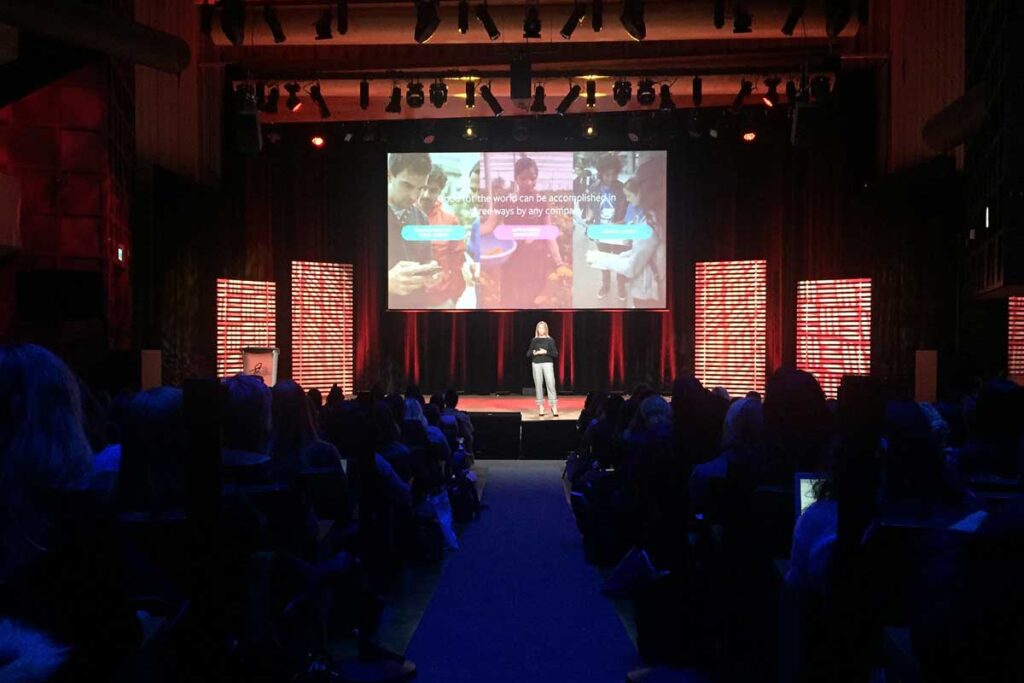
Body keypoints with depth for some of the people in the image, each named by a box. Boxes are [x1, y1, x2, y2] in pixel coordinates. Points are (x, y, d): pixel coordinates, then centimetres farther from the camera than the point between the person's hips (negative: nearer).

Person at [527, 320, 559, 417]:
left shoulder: (550, 340, 2)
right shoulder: (534, 340, 8)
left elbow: (555, 354, -2)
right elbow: (528, 354, 9)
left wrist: (546, 352, -15)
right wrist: (533, 352, -11)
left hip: (548, 363, -2)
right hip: (536, 364, 2)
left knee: (551, 384, -11)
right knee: (538, 385, 2)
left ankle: (554, 407, -6)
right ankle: (540, 407, 8)